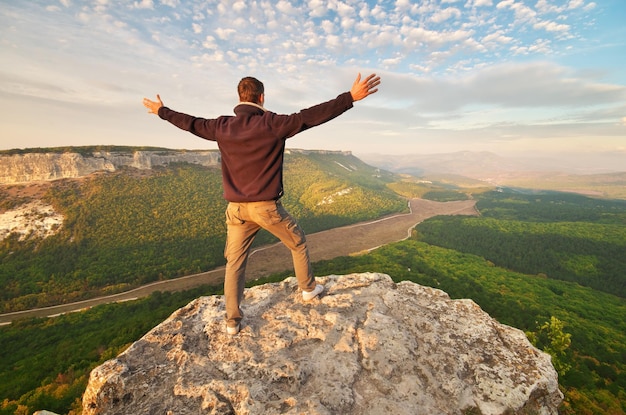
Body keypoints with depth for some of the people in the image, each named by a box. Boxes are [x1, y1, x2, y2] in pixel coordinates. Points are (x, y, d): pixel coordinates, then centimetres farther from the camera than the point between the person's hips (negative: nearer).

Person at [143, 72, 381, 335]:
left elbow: (190, 123, 19)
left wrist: (162, 111, 38)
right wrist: (351, 97, -14)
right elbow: (311, 116, -16)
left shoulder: (221, 126, 3)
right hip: (267, 207, -4)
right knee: (298, 244, 19)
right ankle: (308, 289, 36)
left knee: (235, 262, 13)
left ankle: (232, 321, 22)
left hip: (236, 208, 4)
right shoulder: (272, 124, -11)